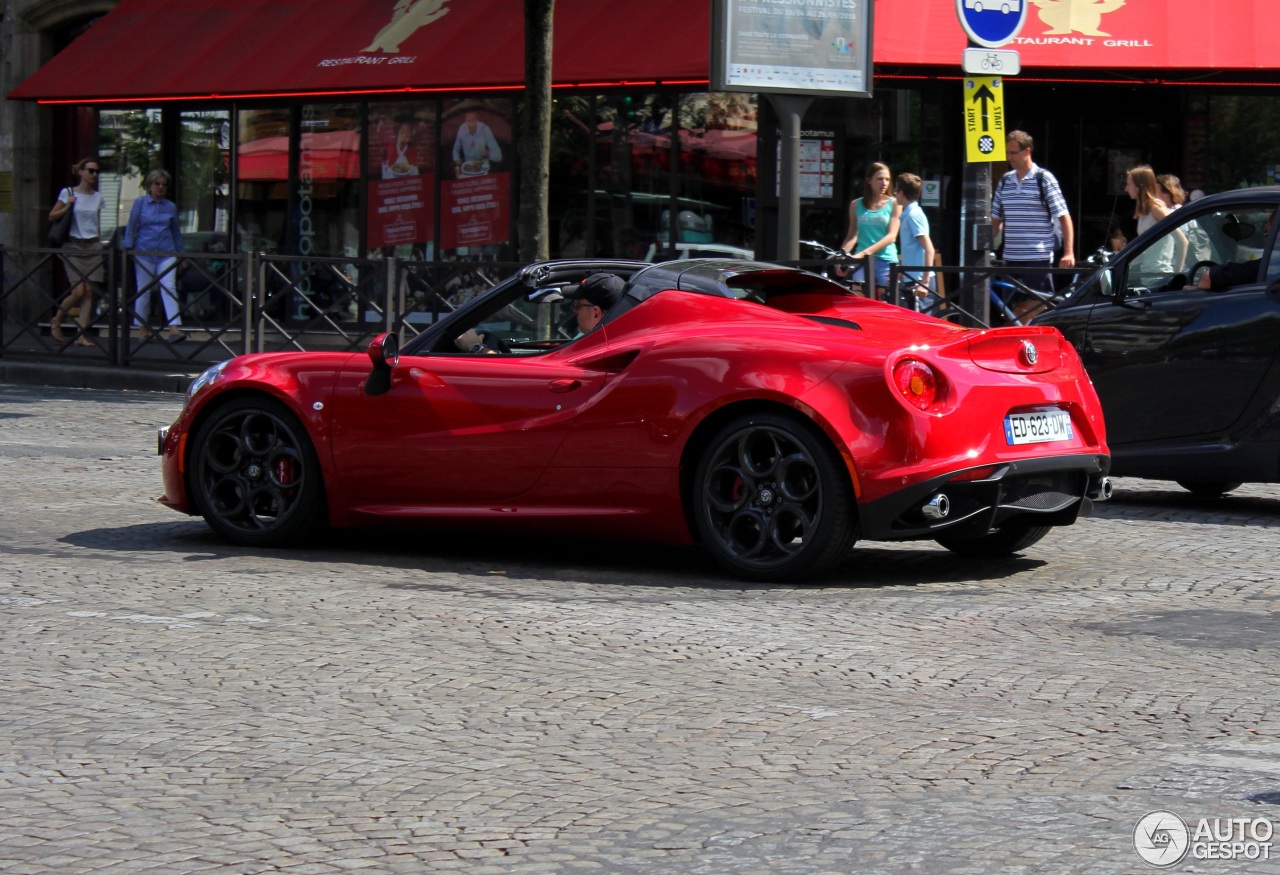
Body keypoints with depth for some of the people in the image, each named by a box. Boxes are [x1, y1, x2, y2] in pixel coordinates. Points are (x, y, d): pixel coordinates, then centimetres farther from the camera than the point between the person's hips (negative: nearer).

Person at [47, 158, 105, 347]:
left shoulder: (98, 197, 10)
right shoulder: (68, 193, -1)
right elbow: (52, 217, 2)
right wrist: (67, 207, -14)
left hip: (93, 247, 4)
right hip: (73, 247, -4)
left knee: (88, 292, -3)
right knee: (78, 291, -11)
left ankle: (82, 335, -2)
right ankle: (55, 322, 12)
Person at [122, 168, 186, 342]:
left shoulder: (170, 207, 10)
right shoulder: (140, 203, 3)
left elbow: (176, 232, 18)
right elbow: (130, 228, 3)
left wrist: (181, 254, 19)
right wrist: (127, 249, -5)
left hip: (166, 253, 1)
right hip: (144, 253, -1)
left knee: (169, 288, -14)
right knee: (143, 291, 5)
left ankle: (174, 328, -24)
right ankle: (142, 329, 17)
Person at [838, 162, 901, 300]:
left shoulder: (894, 204, 4)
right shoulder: (856, 205, 11)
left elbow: (891, 236, -5)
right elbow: (852, 236, 13)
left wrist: (864, 253, -16)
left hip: (886, 260, -1)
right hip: (863, 262, 1)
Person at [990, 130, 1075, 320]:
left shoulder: (1044, 179, -4)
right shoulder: (1005, 181, 11)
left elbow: (1064, 217, -6)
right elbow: (996, 220, 19)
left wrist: (1069, 252, -15)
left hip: (1039, 258, -5)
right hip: (1012, 259, 5)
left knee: (1036, 308, -7)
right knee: (1017, 311, 7)